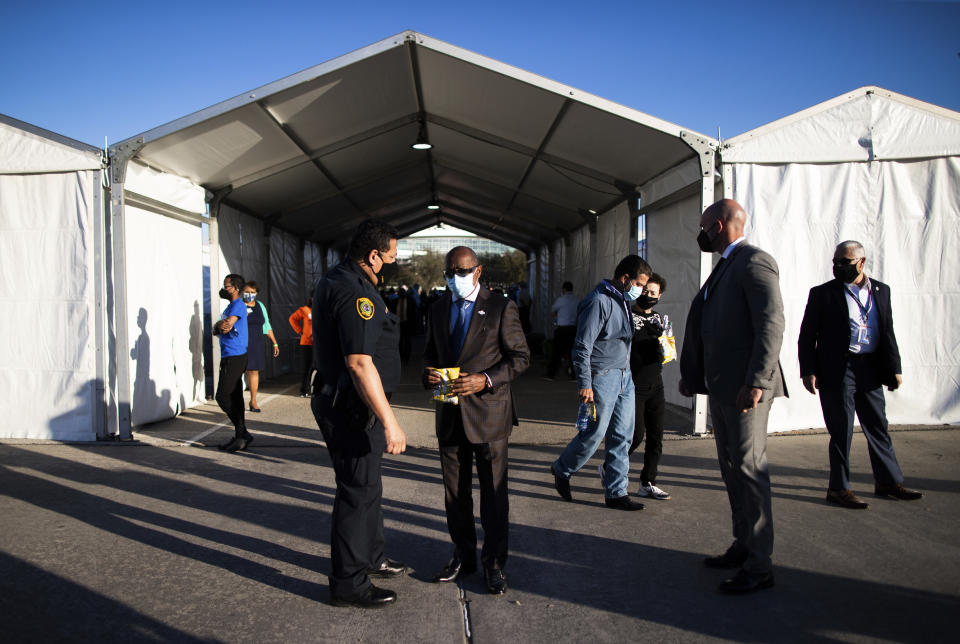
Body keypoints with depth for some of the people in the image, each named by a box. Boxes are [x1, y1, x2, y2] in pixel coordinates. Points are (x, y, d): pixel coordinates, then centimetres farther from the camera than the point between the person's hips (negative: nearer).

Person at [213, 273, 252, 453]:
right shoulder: (229, 307, 21)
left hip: (235, 357, -10)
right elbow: (216, 330, 16)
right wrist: (220, 326, -6)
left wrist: (219, 324, -1)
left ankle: (243, 434, -6)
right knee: (234, 398, 11)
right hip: (229, 357, 10)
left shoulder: (238, 305, -11)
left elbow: (226, 325, -23)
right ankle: (240, 436, 16)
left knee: (223, 397, -12)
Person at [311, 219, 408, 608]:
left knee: (366, 485, 22)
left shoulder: (334, 281, 13)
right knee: (358, 492, 0)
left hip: (339, 399, 11)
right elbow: (360, 363, -29)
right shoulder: (354, 293, -23)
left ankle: (370, 557, 39)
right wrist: (389, 421, -29)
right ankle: (349, 584, 14)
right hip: (351, 410, -11)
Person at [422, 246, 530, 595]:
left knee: (493, 492, 4)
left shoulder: (501, 308, -5)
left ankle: (493, 562, 18)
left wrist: (486, 380, -20)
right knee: (455, 491, 13)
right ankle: (463, 554, 30)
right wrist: (428, 373, -5)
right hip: (450, 413, 5)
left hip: (488, 411, -4)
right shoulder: (438, 309, 11)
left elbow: (520, 356, -5)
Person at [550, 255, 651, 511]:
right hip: (602, 377, -9)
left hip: (624, 377, 9)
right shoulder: (599, 301, -15)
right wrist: (584, 384, -21)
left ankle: (616, 492, 18)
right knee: (594, 433, -1)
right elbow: (582, 346, -18)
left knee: (622, 437, 9)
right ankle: (562, 471, 24)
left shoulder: (623, 301, 13)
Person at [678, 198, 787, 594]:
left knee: (749, 469, -4)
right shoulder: (725, 266, 18)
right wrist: (691, 375, 19)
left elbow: (771, 325, -21)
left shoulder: (754, 262, -12)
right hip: (721, 387, 10)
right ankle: (742, 547, 28)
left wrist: (756, 382, -27)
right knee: (731, 468, 16)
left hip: (745, 389, -10)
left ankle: (759, 566, 5)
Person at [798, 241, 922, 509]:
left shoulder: (881, 291, 11)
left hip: (871, 371, 4)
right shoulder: (822, 294, -2)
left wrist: (894, 368, 10)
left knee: (878, 427, 14)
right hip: (837, 372, -4)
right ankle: (838, 488, 11)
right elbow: (807, 336, -3)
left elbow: (888, 333, 14)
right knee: (842, 432, 0)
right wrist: (808, 371, -10)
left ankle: (889, 481, 29)